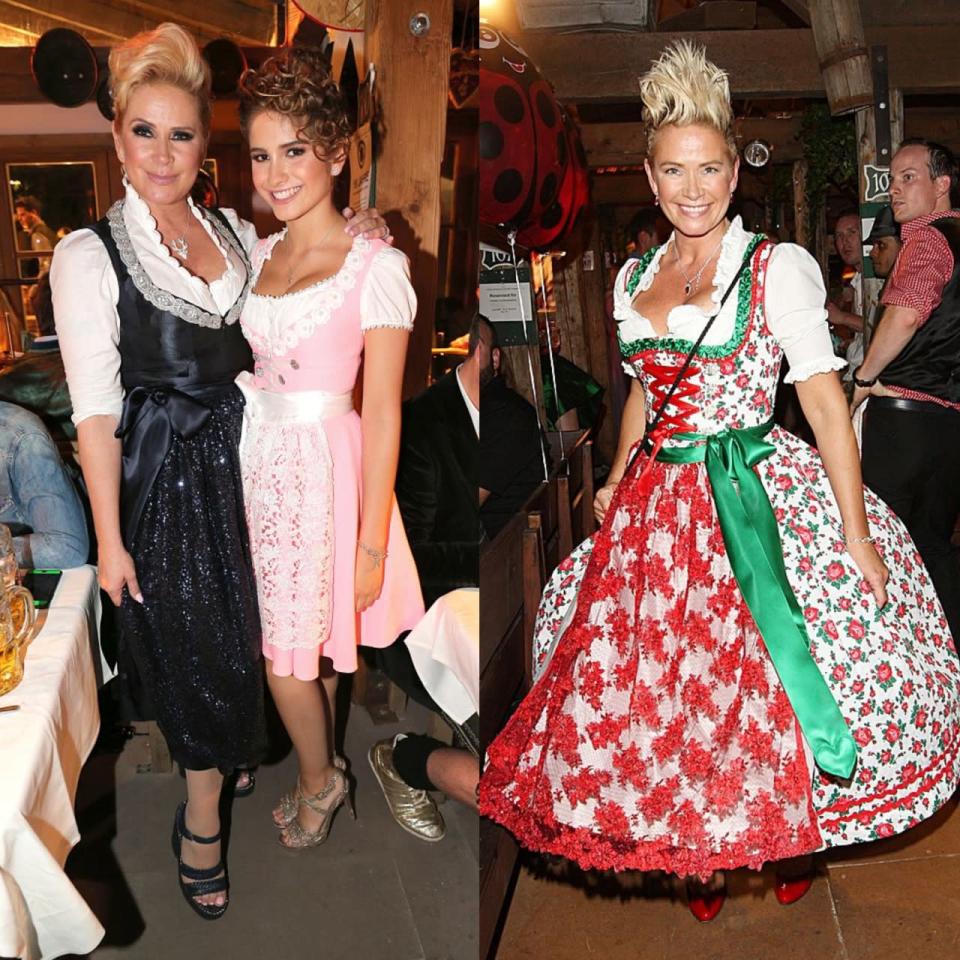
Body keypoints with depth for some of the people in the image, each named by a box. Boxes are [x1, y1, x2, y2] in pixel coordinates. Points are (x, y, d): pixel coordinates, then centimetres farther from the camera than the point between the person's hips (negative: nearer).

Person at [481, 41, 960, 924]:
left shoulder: (778, 267, -6)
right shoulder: (636, 276, 10)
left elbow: (824, 399, -11)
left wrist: (855, 535, -14)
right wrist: (616, 483, 16)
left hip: (758, 502, -5)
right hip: (656, 510, 5)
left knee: (771, 684, 2)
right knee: (660, 684, 10)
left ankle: (795, 836, 32)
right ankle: (697, 855, 31)